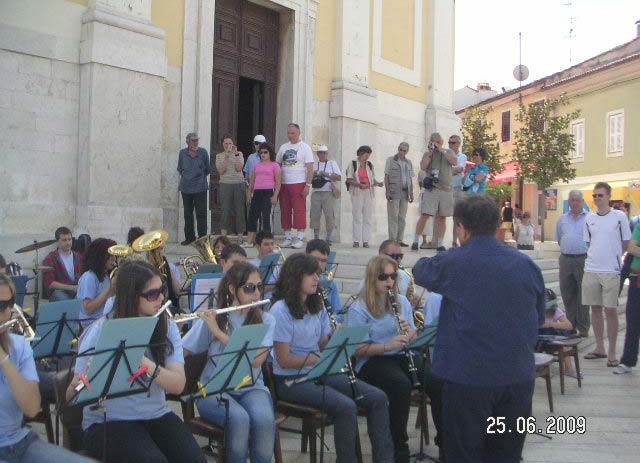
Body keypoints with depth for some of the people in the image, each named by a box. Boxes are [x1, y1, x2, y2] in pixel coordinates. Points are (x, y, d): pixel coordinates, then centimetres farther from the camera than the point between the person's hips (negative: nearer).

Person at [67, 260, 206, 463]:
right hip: (107, 422, -3)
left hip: (157, 415, 3)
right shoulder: (101, 331, -7)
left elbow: (178, 385, -10)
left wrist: (147, 364, -27)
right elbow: (72, 395, -7)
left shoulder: (167, 327, 2)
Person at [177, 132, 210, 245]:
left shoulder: (203, 152, 0)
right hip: (186, 188, 3)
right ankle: (189, 237, 17)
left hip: (200, 188, -2)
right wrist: (186, 177, 15)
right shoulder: (182, 153, 4)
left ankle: (202, 237, 1)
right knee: (188, 213, 8)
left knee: (201, 214, -4)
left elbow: (208, 169, 10)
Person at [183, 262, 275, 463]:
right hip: (214, 388, -1)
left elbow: (256, 359, -16)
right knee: (239, 418, -32)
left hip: (251, 388, 1)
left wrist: (218, 332, -21)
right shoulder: (212, 318, 1)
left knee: (264, 419, -31)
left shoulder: (266, 320, 1)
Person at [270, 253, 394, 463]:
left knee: (378, 397, -8)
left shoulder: (317, 306, 10)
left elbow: (324, 345, 11)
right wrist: (321, 357, -24)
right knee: (346, 406, -29)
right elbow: (284, 360, -17)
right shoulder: (281, 310, -14)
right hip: (291, 379, -7)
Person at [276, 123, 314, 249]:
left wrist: (308, 185, -14)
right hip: (284, 183, 5)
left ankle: (300, 238, -4)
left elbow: (310, 167, -5)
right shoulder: (283, 147, 14)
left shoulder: (305, 147, 0)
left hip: (299, 183, -5)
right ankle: (288, 237, 14)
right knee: (285, 211, 6)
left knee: (299, 210, -7)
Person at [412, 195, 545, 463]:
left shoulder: (452, 263, -12)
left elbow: (420, 272, 9)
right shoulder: (527, 265, 0)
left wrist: (422, 262, 30)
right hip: (520, 376, 4)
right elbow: (539, 318, 11)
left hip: (469, 377, -4)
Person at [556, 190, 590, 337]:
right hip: (565, 260, 4)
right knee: (567, 295, 9)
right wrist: (567, 249, 10)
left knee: (583, 296, 1)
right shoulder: (562, 219, 14)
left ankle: (583, 328, 8)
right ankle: (571, 324, 20)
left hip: (583, 260, -4)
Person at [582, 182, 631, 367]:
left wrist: (611, 255, 1)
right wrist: (598, 255, 6)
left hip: (611, 270, -4)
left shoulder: (619, 216, -3)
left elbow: (626, 244, 2)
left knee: (611, 310, -2)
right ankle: (599, 348, 21)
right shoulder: (589, 218, 8)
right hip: (591, 269, 4)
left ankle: (612, 352, 8)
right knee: (595, 309, 10)